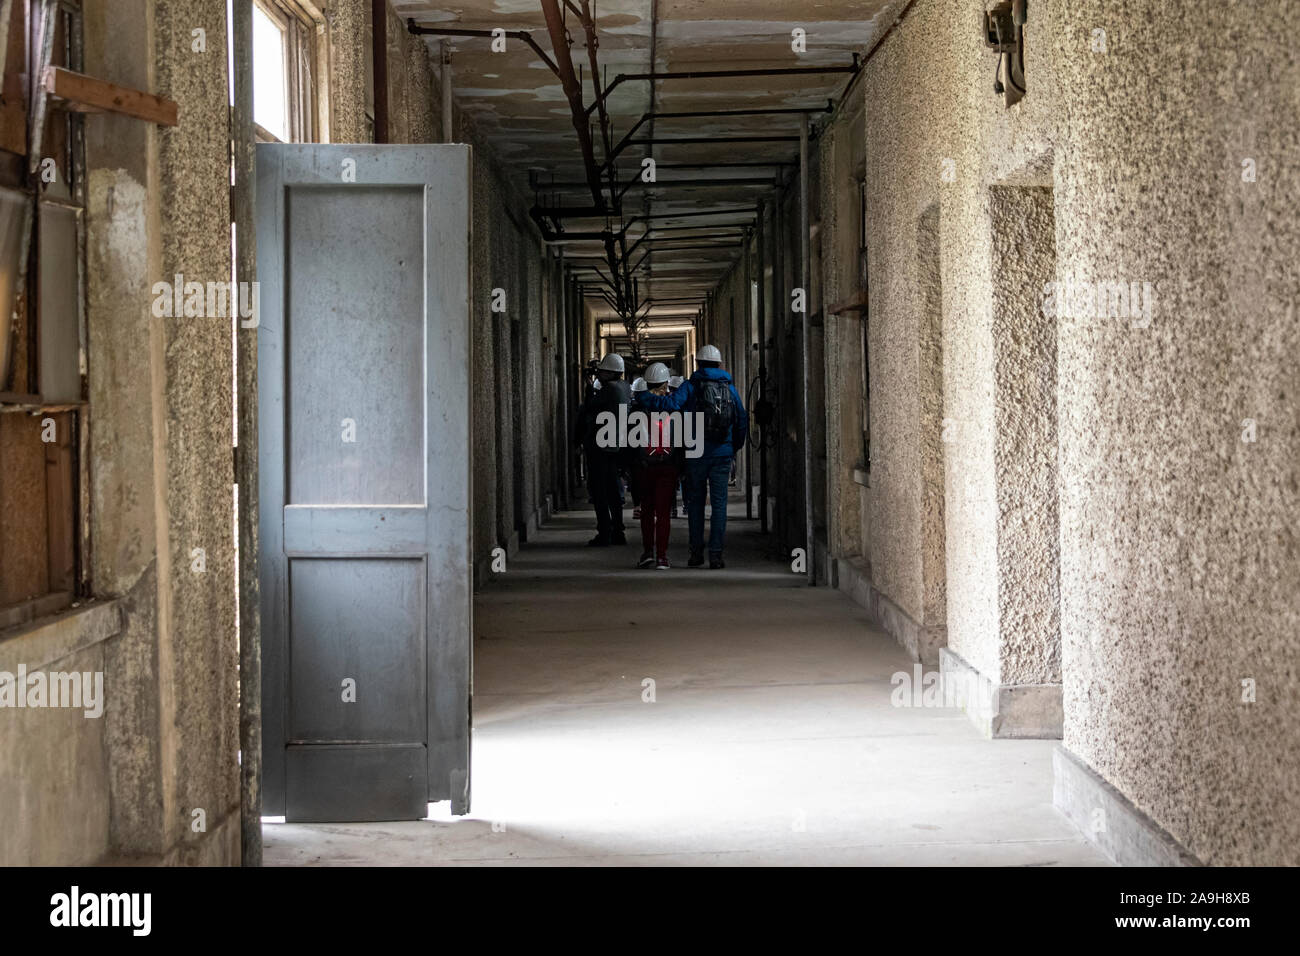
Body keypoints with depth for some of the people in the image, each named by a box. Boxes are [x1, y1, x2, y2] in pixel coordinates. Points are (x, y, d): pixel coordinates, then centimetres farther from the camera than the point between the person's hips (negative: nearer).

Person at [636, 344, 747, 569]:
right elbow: (742, 422, 10)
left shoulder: (690, 386, -3)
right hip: (722, 454, 1)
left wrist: (641, 397, -12)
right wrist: (734, 448, 23)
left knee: (695, 502, 10)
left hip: (696, 454, -1)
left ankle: (696, 551, 11)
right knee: (719, 504, 2)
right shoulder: (730, 389, 7)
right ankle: (716, 554, -4)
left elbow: (671, 404, -21)